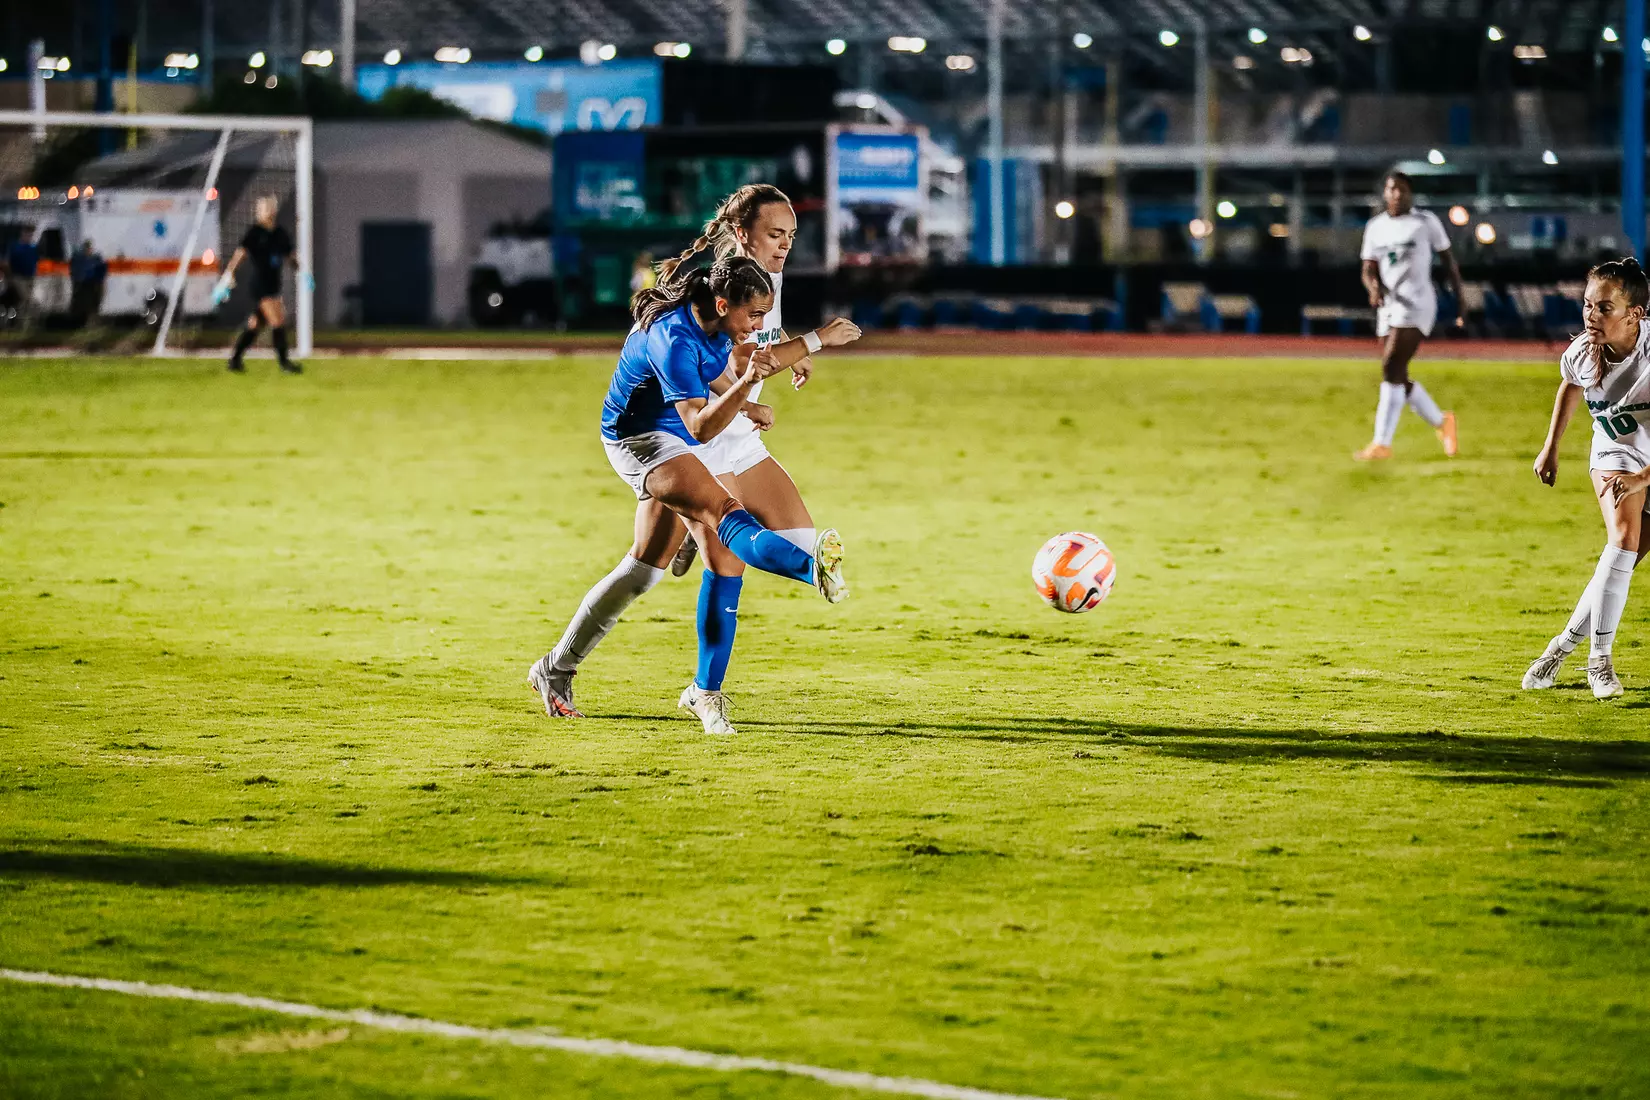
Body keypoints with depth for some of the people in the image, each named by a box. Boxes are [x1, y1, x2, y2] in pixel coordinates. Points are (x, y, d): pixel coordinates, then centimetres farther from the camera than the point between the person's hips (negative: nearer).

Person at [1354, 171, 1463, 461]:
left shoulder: (1426, 222, -1)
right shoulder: (1375, 227, 11)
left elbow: (1449, 262, 5)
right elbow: (1369, 270, 10)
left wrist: (1460, 304, 4)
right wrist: (1374, 287, -13)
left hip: (1416, 305, -6)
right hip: (1389, 307, 6)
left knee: (1391, 370, -17)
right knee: (1398, 380, 8)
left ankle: (1381, 443, -16)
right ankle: (1441, 422, 30)